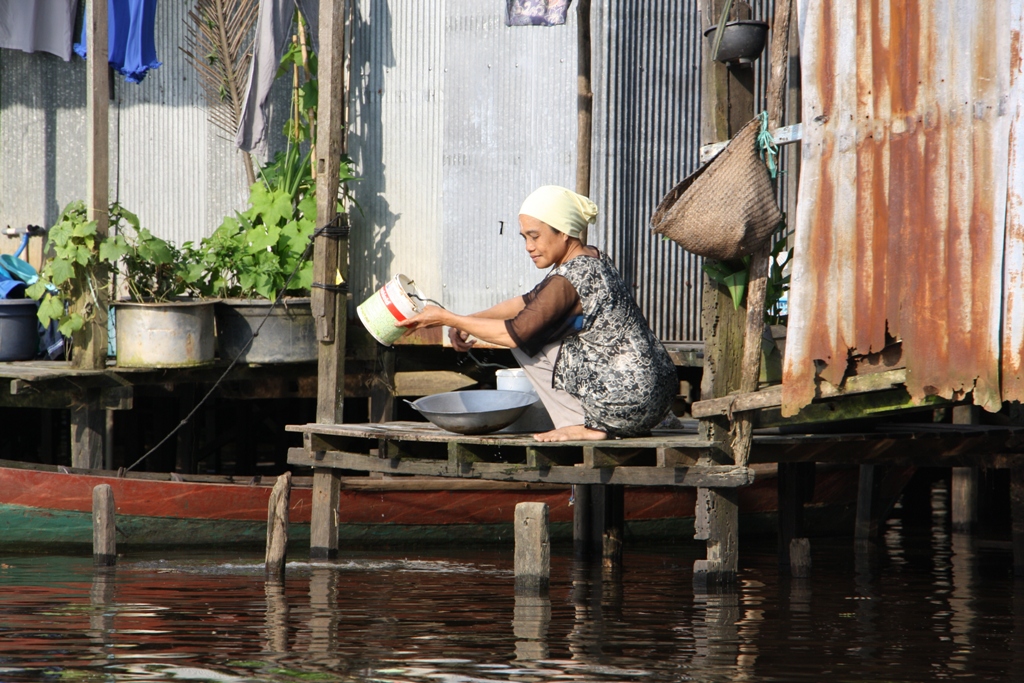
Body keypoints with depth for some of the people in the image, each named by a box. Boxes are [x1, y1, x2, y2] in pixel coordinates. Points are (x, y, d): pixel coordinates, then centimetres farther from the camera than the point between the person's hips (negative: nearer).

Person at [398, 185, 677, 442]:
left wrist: (447, 318, -7)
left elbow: (515, 333, -14)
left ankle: (584, 426, 0)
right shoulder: (593, 261, 11)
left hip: (629, 404, -9)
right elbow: (527, 303, 19)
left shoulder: (569, 279, -17)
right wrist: (467, 322, 9)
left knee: (529, 344, -1)